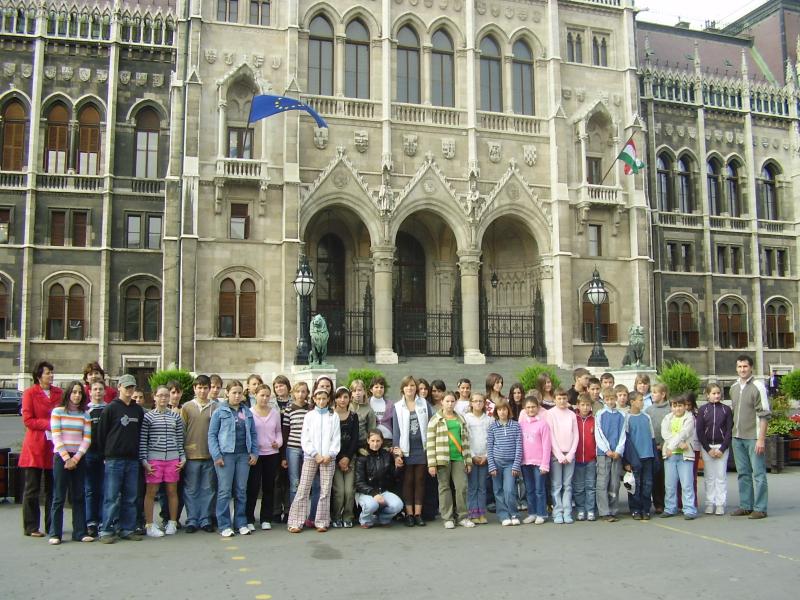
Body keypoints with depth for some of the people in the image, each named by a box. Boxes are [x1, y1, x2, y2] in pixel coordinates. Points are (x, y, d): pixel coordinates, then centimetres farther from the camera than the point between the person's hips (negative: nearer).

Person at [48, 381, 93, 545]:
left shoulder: (85, 415, 8)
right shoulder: (57, 411, 0)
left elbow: (87, 439, 3)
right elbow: (56, 437, -6)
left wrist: (76, 458, -9)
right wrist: (66, 458, -12)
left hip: (79, 458, 3)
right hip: (61, 457, -3)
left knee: (79, 497, 5)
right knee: (59, 497, -2)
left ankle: (80, 532, 8)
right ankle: (55, 533, 4)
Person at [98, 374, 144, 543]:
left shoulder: (138, 410, 12)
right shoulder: (111, 408, -2)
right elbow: (102, 433, -2)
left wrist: (138, 453, 8)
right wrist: (107, 453, -3)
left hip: (133, 459, 5)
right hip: (114, 459, -5)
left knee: (131, 497, 8)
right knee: (111, 497, -3)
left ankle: (127, 529, 15)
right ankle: (106, 531, 3)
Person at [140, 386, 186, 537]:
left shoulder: (175, 417, 9)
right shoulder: (148, 416, 0)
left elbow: (180, 439, 11)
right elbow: (142, 440, -2)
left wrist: (182, 457, 5)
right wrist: (144, 461, -7)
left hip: (173, 459, 3)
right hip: (154, 459, -3)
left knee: (172, 491, 7)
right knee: (151, 492, 1)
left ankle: (172, 523, 18)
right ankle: (149, 525, 9)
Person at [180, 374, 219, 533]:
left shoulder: (216, 407, 3)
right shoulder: (187, 407, 4)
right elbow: (181, 431, 5)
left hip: (210, 455, 1)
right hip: (191, 455, 0)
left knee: (208, 489, 6)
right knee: (191, 490, 5)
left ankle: (205, 520, 15)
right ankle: (192, 520, 14)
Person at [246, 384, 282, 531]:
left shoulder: (275, 412, 6)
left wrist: (278, 442, -3)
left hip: (272, 454, 4)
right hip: (255, 455, -3)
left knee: (269, 487, 9)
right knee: (253, 487, -2)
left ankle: (266, 519, 18)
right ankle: (249, 519, 9)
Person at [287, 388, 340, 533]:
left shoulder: (333, 416, 8)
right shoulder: (309, 415, 7)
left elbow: (336, 438, 4)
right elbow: (305, 438, 2)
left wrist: (330, 455, -8)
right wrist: (315, 454, -8)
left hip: (328, 457, 0)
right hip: (310, 457, 0)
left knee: (325, 490, 0)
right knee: (303, 489, -3)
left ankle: (322, 522, 8)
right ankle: (296, 522, 1)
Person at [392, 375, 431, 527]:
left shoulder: (424, 404, 5)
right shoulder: (398, 407, 4)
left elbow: (430, 425, 5)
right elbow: (396, 429, 2)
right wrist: (397, 452, -5)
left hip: (422, 447, 1)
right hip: (406, 449, 0)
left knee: (420, 481, 4)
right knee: (408, 481, 2)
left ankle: (418, 514, 9)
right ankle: (409, 514, 7)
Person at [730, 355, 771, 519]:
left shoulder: (757, 386, -8)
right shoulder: (734, 387, 11)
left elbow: (764, 415, -11)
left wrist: (761, 439, -15)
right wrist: (732, 432, 12)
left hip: (753, 437, -6)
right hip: (737, 437, 6)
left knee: (758, 473, -1)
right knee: (743, 473, 12)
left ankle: (760, 508, 5)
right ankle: (745, 506, 20)